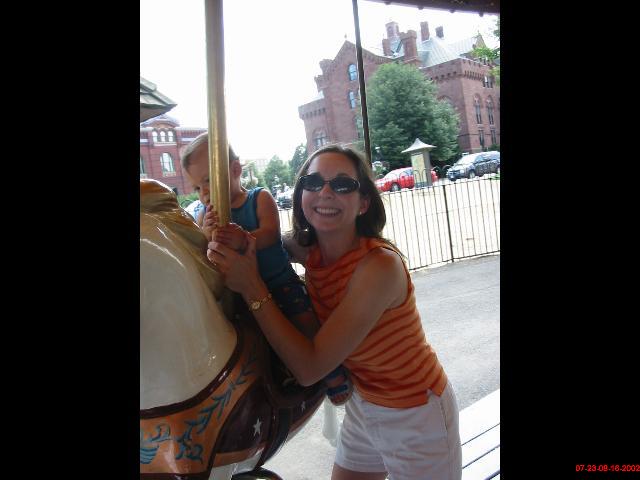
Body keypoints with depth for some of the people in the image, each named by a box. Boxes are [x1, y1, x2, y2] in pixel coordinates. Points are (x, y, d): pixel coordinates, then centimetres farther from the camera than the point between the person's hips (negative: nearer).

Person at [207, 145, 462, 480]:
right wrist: (225, 243, -15)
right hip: (362, 405, 6)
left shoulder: (380, 264, -32)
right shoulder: (308, 250, -12)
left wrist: (251, 287, -31)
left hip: (416, 415, -6)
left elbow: (309, 368, -31)